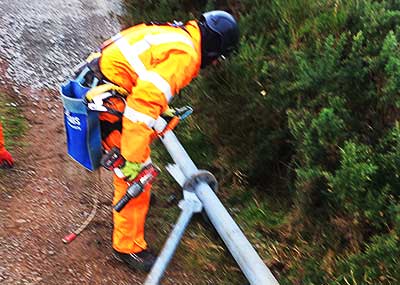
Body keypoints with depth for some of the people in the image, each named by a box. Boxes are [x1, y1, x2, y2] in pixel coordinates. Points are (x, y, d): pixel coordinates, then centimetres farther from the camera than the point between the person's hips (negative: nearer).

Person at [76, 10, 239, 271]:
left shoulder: (176, 34, 12)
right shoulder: (184, 55, -18)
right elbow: (143, 101, -29)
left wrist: (162, 108, 45)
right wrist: (133, 159, -27)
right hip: (109, 102, -10)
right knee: (135, 175, -2)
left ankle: (135, 198, 56)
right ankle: (128, 247, 12)